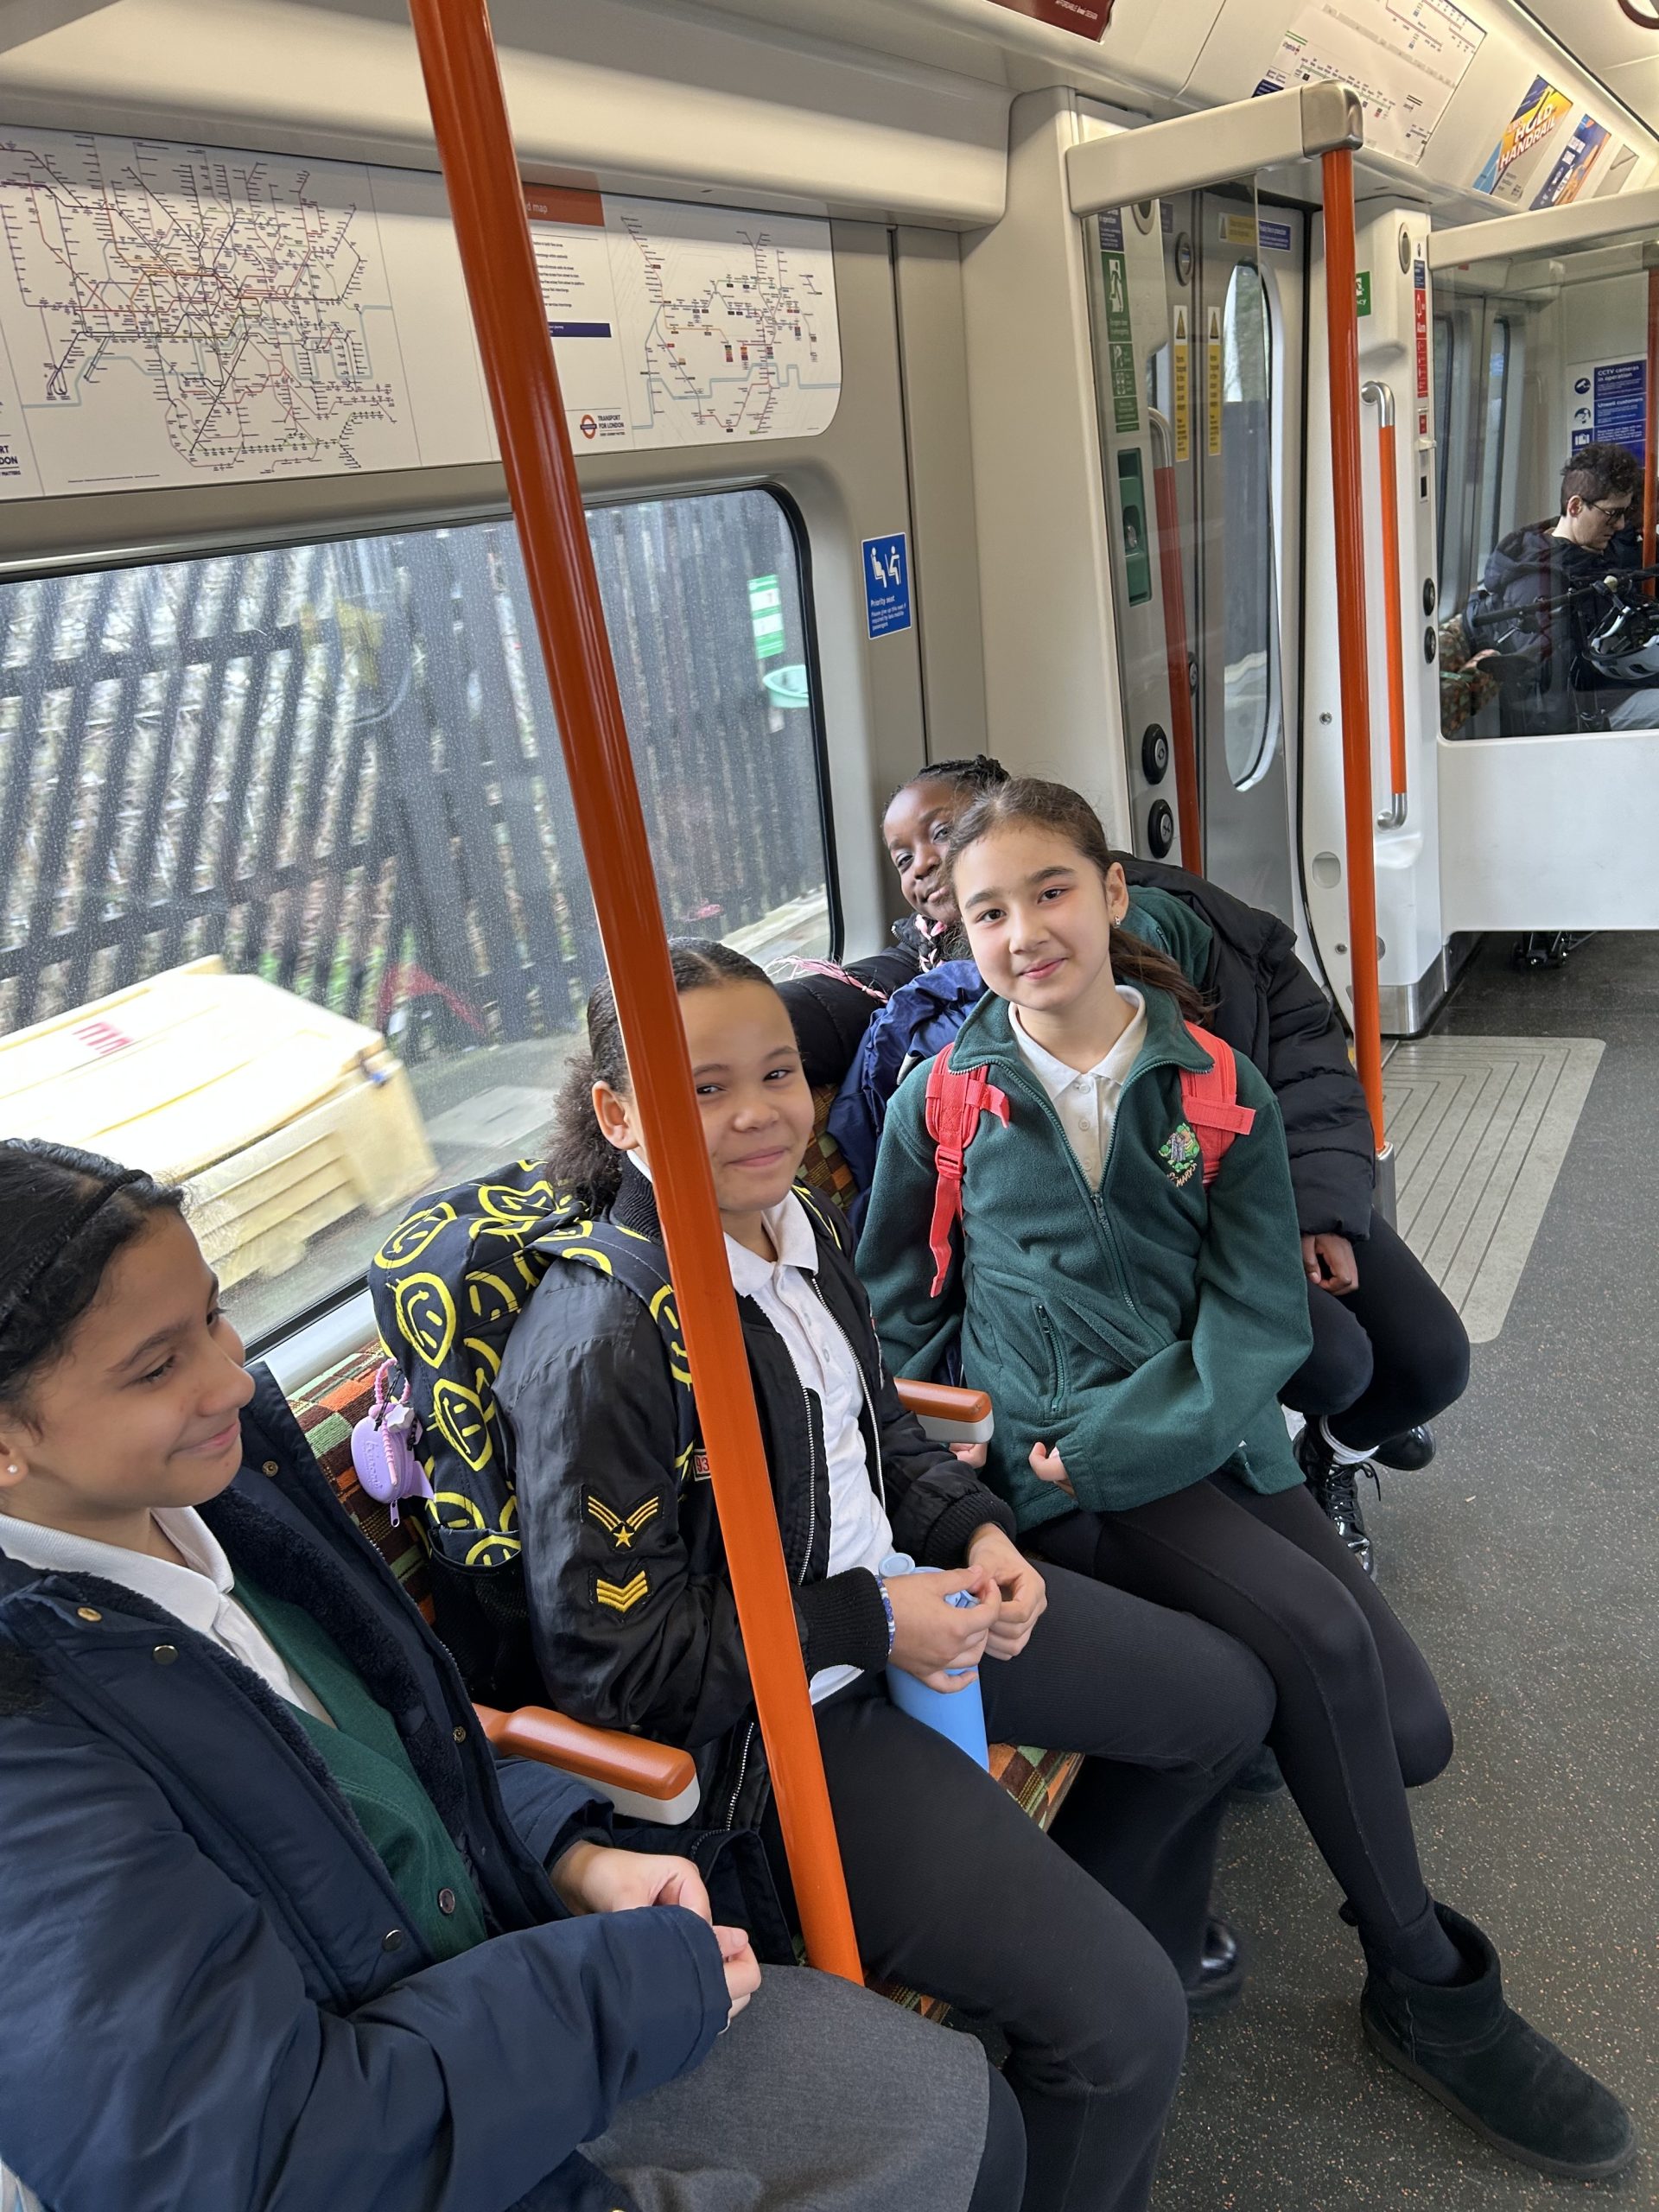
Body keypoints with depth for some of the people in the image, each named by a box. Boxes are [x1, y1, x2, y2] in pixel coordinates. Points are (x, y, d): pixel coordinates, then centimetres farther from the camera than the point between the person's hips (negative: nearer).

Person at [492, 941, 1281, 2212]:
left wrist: (975, 1529, -4)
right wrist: (868, 1625, -20)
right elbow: (610, 1659, -22)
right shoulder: (600, 1345, -27)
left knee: (1225, 1700, 19)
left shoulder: (804, 1228, -2)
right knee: (1123, 2028, -16)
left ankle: (1111, 1924, 46)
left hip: (895, 1594, 9)